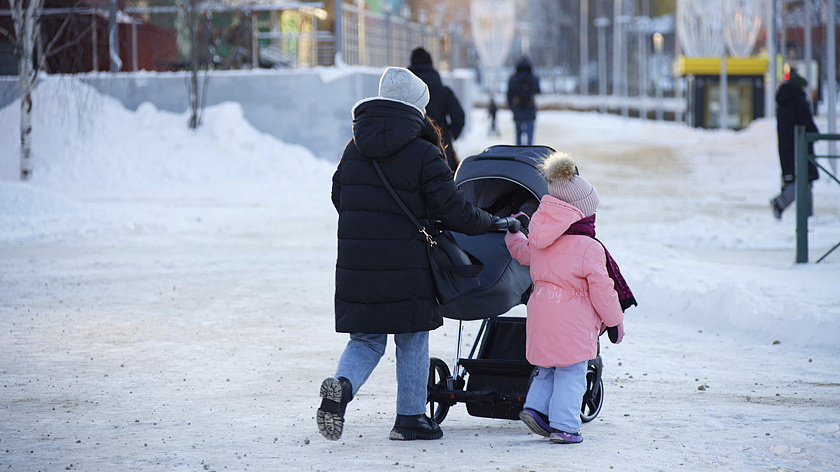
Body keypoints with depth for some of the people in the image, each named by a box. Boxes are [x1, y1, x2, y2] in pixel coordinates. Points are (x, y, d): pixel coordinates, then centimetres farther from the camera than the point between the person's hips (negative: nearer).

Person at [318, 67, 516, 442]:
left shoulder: (355, 150, 7)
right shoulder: (423, 154, -10)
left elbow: (338, 197, 16)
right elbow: (453, 209, -9)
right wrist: (490, 224, 7)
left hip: (355, 266, 4)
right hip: (405, 268, -4)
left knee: (366, 339, 13)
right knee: (412, 341, 11)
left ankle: (342, 385, -14)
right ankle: (410, 418, 16)